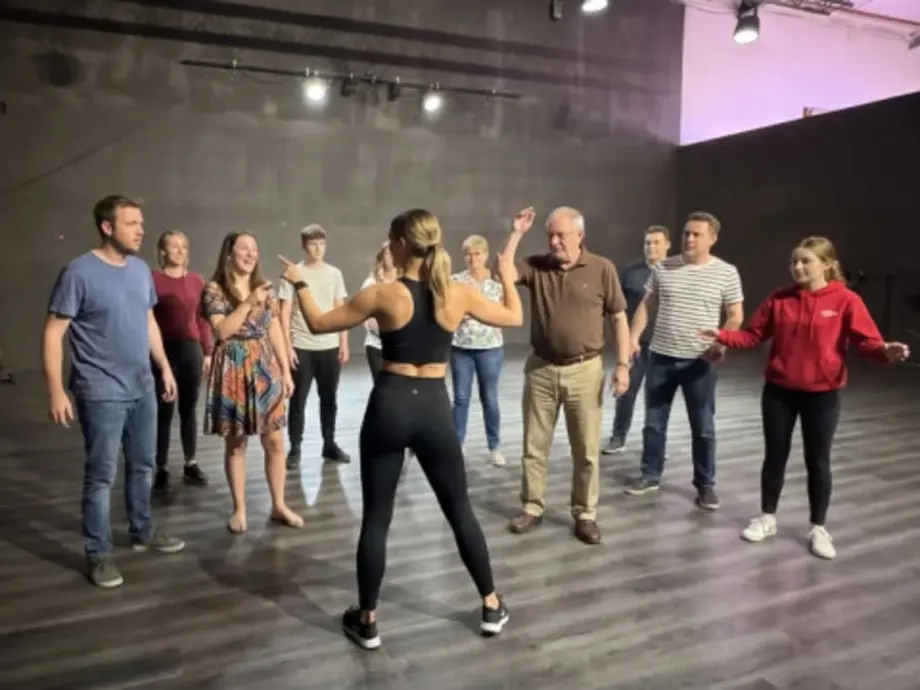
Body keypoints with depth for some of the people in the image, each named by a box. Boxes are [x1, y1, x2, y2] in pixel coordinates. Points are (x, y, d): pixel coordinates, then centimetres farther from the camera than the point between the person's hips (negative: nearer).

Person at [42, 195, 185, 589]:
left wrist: (164, 366, 15)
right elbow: (53, 334, -14)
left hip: (142, 387, 7)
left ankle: (142, 532, 34)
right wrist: (56, 391, -18)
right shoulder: (79, 272, -15)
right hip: (101, 393, -6)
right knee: (101, 475, 3)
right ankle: (98, 554, 17)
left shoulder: (141, 270, 6)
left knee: (143, 465, 17)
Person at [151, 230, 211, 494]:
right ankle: (162, 469, 12)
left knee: (189, 408, 11)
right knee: (164, 410, 2)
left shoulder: (196, 281, 7)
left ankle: (191, 465, 22)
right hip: (164, 350, -4)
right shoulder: (152, 280, -6)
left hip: (192, 349, 4)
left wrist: (208, 352, 10)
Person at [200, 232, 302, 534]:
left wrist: (286, 370, 7)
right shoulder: (214, 290, -5)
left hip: (266, 367, 4)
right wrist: (249, 303, -19)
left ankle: (279, 506, 20)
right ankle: (239, 509, 19)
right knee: (235, 443, 6)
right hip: (233, 369, -3)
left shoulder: (265, 287, 8)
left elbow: (275, 330, 9)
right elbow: (222, 331, -15)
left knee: (275, 441, 5)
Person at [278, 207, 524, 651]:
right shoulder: (459, 294, -3)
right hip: (435, 409, 2)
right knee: (460, 511, 16)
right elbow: (514, 318, 12)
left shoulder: (384, 295, -9)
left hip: (389, 406, -2)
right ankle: (492, 608, 26)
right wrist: (508, 279, 29)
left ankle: (366, 621, 20)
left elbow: (319, 324, 0)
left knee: (376, 517, 9)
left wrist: (299, 284, 16)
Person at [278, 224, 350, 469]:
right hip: (301, 348, -3)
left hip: (330, 347, 3)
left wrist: (344, 343, 4)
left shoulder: (334, 274, 6)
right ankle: (295, 449, 13)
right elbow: (285, 314, -4)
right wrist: (288, 346, -9)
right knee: (298, 400, 3)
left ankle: (329, 444, 24)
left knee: (329, 398, 11)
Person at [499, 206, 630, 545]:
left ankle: (585, 514, 22)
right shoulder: (536, 266, 2)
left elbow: (619, 318, -2)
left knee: (586, 450, 7)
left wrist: (623, 364, -7)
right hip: (541, 369, 2)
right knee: (534, 446, 11)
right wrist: (516, 234, -12)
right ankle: (532, 507, 26)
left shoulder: (602, 269, -4)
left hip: (584, 370, -2)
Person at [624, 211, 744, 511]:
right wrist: (634, 337, -2)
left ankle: (705, 485, 21)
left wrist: (721, 344, -18)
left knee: (703, 428, 7)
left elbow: (736, 316, -2)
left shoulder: (726, 273, -3)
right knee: (653, 422, 12)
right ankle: (649, 475, 27)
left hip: (700, 362, -2)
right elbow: (647, 305, 9)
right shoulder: (663, 268, 3)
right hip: (660, 357, 3)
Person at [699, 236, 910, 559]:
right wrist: (722, 336, -10)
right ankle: (767, 518, 28)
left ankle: (818, 529, 24)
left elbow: (867, 340, -14)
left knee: (818, 461, 8)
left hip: (822, 394, -2)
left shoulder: (846, 300, -8)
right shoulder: (779, 299, 0)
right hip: (778, 391, 2)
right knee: (775, 456, 12)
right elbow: (753, 334, 3)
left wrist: (885, 352, -35)